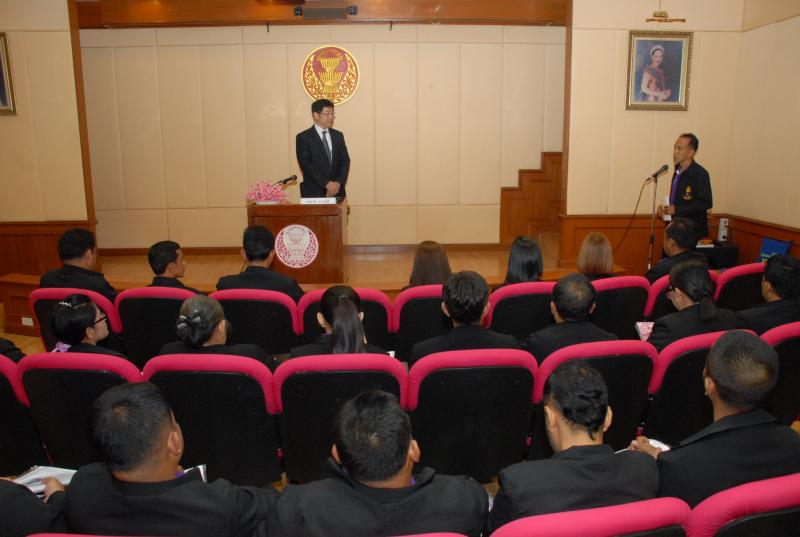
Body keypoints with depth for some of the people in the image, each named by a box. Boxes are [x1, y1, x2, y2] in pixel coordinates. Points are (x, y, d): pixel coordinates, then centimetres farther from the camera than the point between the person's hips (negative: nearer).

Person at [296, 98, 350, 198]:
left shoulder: (338, 135, 13)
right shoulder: (303, 137, -1)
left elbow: (345, 161, 7)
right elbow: (306, 164, -9)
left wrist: (338, 183, -9)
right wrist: (327, 184, -17)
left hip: (337, 192, 3)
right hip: (314, 193, -3)